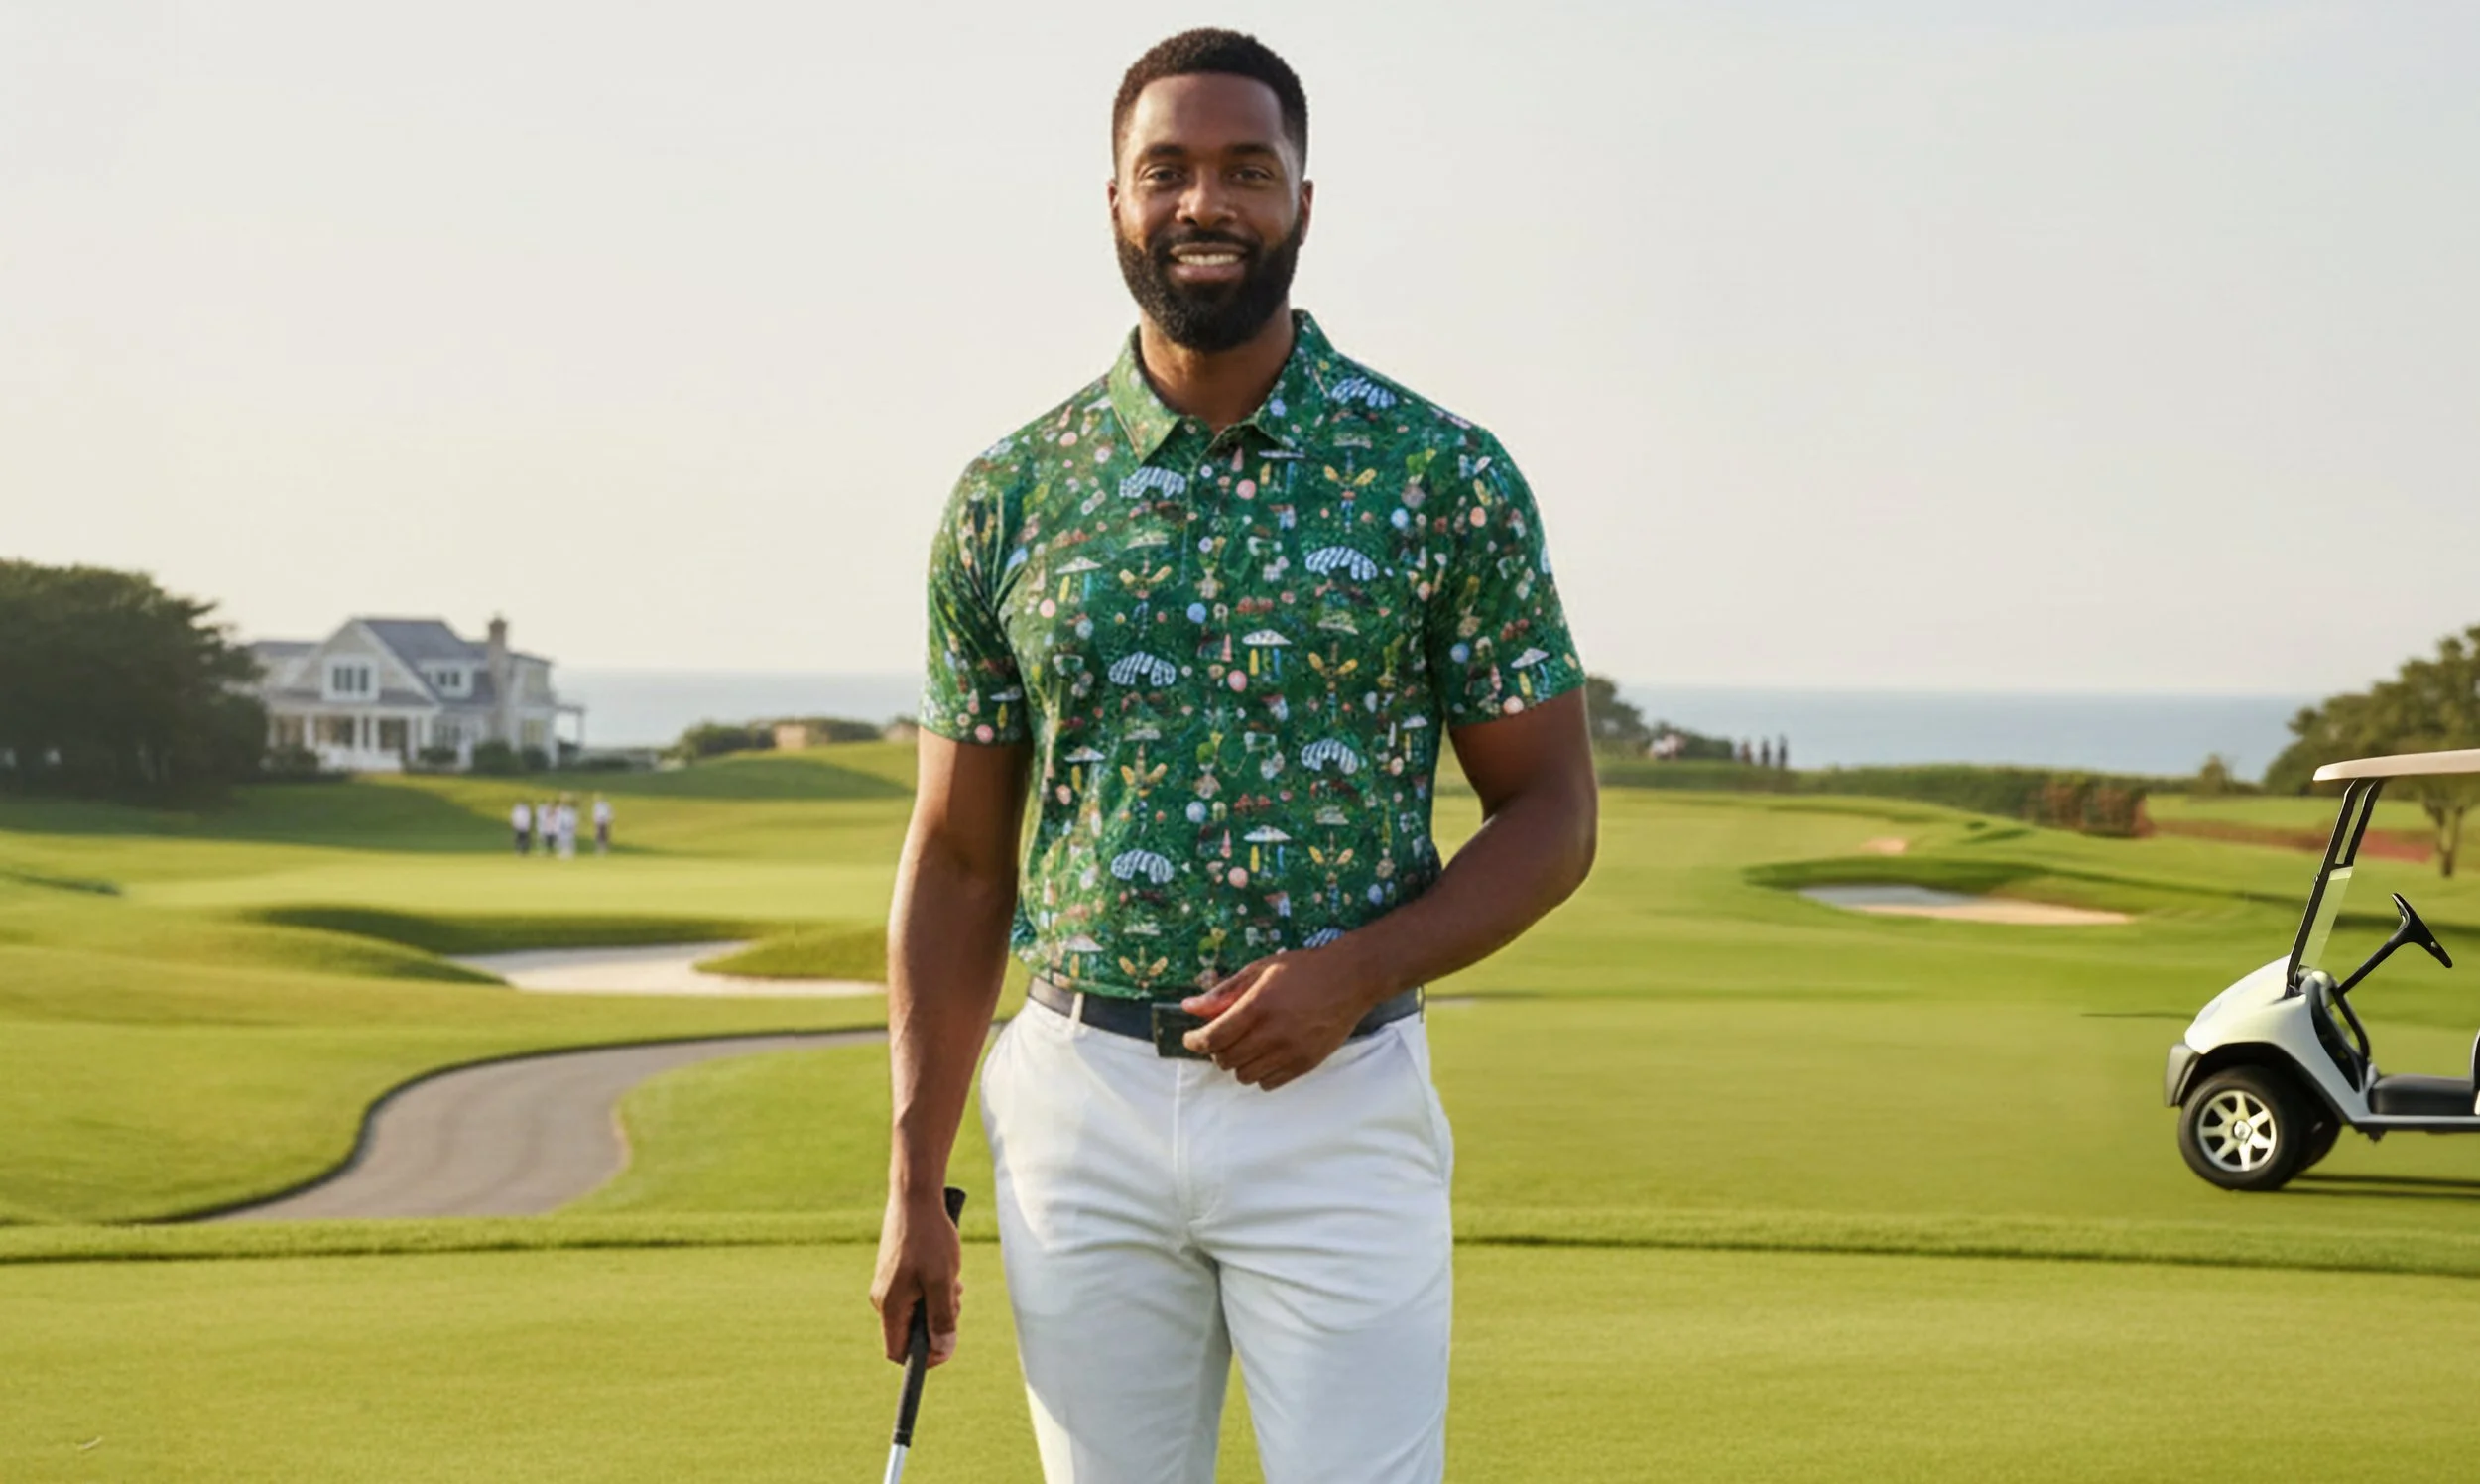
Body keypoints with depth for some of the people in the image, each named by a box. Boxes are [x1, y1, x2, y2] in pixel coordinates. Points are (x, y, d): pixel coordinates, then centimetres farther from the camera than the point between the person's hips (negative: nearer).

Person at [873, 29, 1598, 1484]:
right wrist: (917, 1182, 3)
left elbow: (1552, 812, 3)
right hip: (1082, 1103, 2)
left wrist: (1354, 972, -14)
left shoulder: (1446, 476, -1)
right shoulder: (1008, 499, 5)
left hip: (1338, 1106, -2)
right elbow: (958, 859, 9)